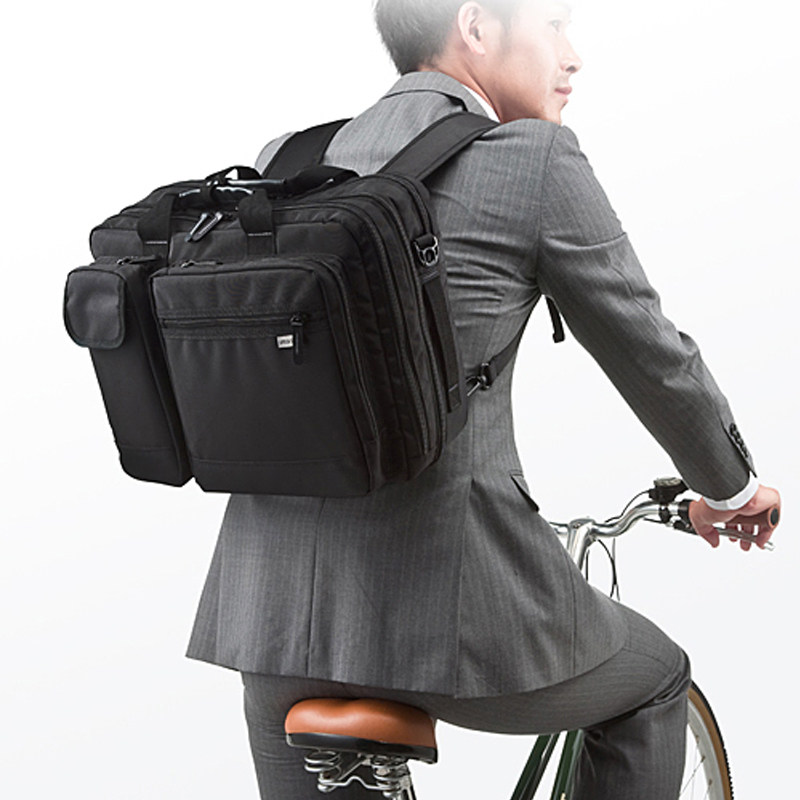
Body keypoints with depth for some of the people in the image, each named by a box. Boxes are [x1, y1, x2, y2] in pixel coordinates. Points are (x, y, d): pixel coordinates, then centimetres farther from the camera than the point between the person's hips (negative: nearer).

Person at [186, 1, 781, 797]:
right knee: (653, 679, 26)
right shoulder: (537, 161, -6)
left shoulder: (283, 163, 10)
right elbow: (649, 353, 3)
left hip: (273, 598, 5)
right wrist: (730, 489, 23)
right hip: (446, 584, -5)